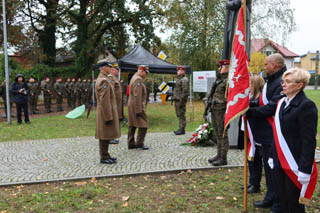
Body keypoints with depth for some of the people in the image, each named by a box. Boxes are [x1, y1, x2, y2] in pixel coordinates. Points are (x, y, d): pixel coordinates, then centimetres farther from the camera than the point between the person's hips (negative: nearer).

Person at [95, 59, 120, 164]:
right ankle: (104, 158, 7)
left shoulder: (102, 79, 15)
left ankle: (106, 155, 25)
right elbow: (104, 101, -23)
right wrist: (108, 117, -21)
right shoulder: (104, 81, -18)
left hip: (106, 112, 10)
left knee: (106, 136, 16)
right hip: (106, 112, -10)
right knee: (105, 136, -1)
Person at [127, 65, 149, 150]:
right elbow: (137, 96, -23)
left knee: (132, 125, 12)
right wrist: (138, 110, -23)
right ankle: (139, 143, 0)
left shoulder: (135, 78, 16)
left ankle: (131, 144, 17)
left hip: (131, 105, 10)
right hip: (137, 106, -10)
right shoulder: (138, 79, -16)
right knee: (143, 125, -4)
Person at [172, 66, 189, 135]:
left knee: (181, 115, -7)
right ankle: (180, 129, 20)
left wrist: (181, 101, -23)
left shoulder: (184, 80, -13)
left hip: (181, 100, -11)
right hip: (177, 100, 11)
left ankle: (182, 129, -3)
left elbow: (185, 91, -20)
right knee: (179, 115, 13)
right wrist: (174, 97, 21)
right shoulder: (179, 79, 20)